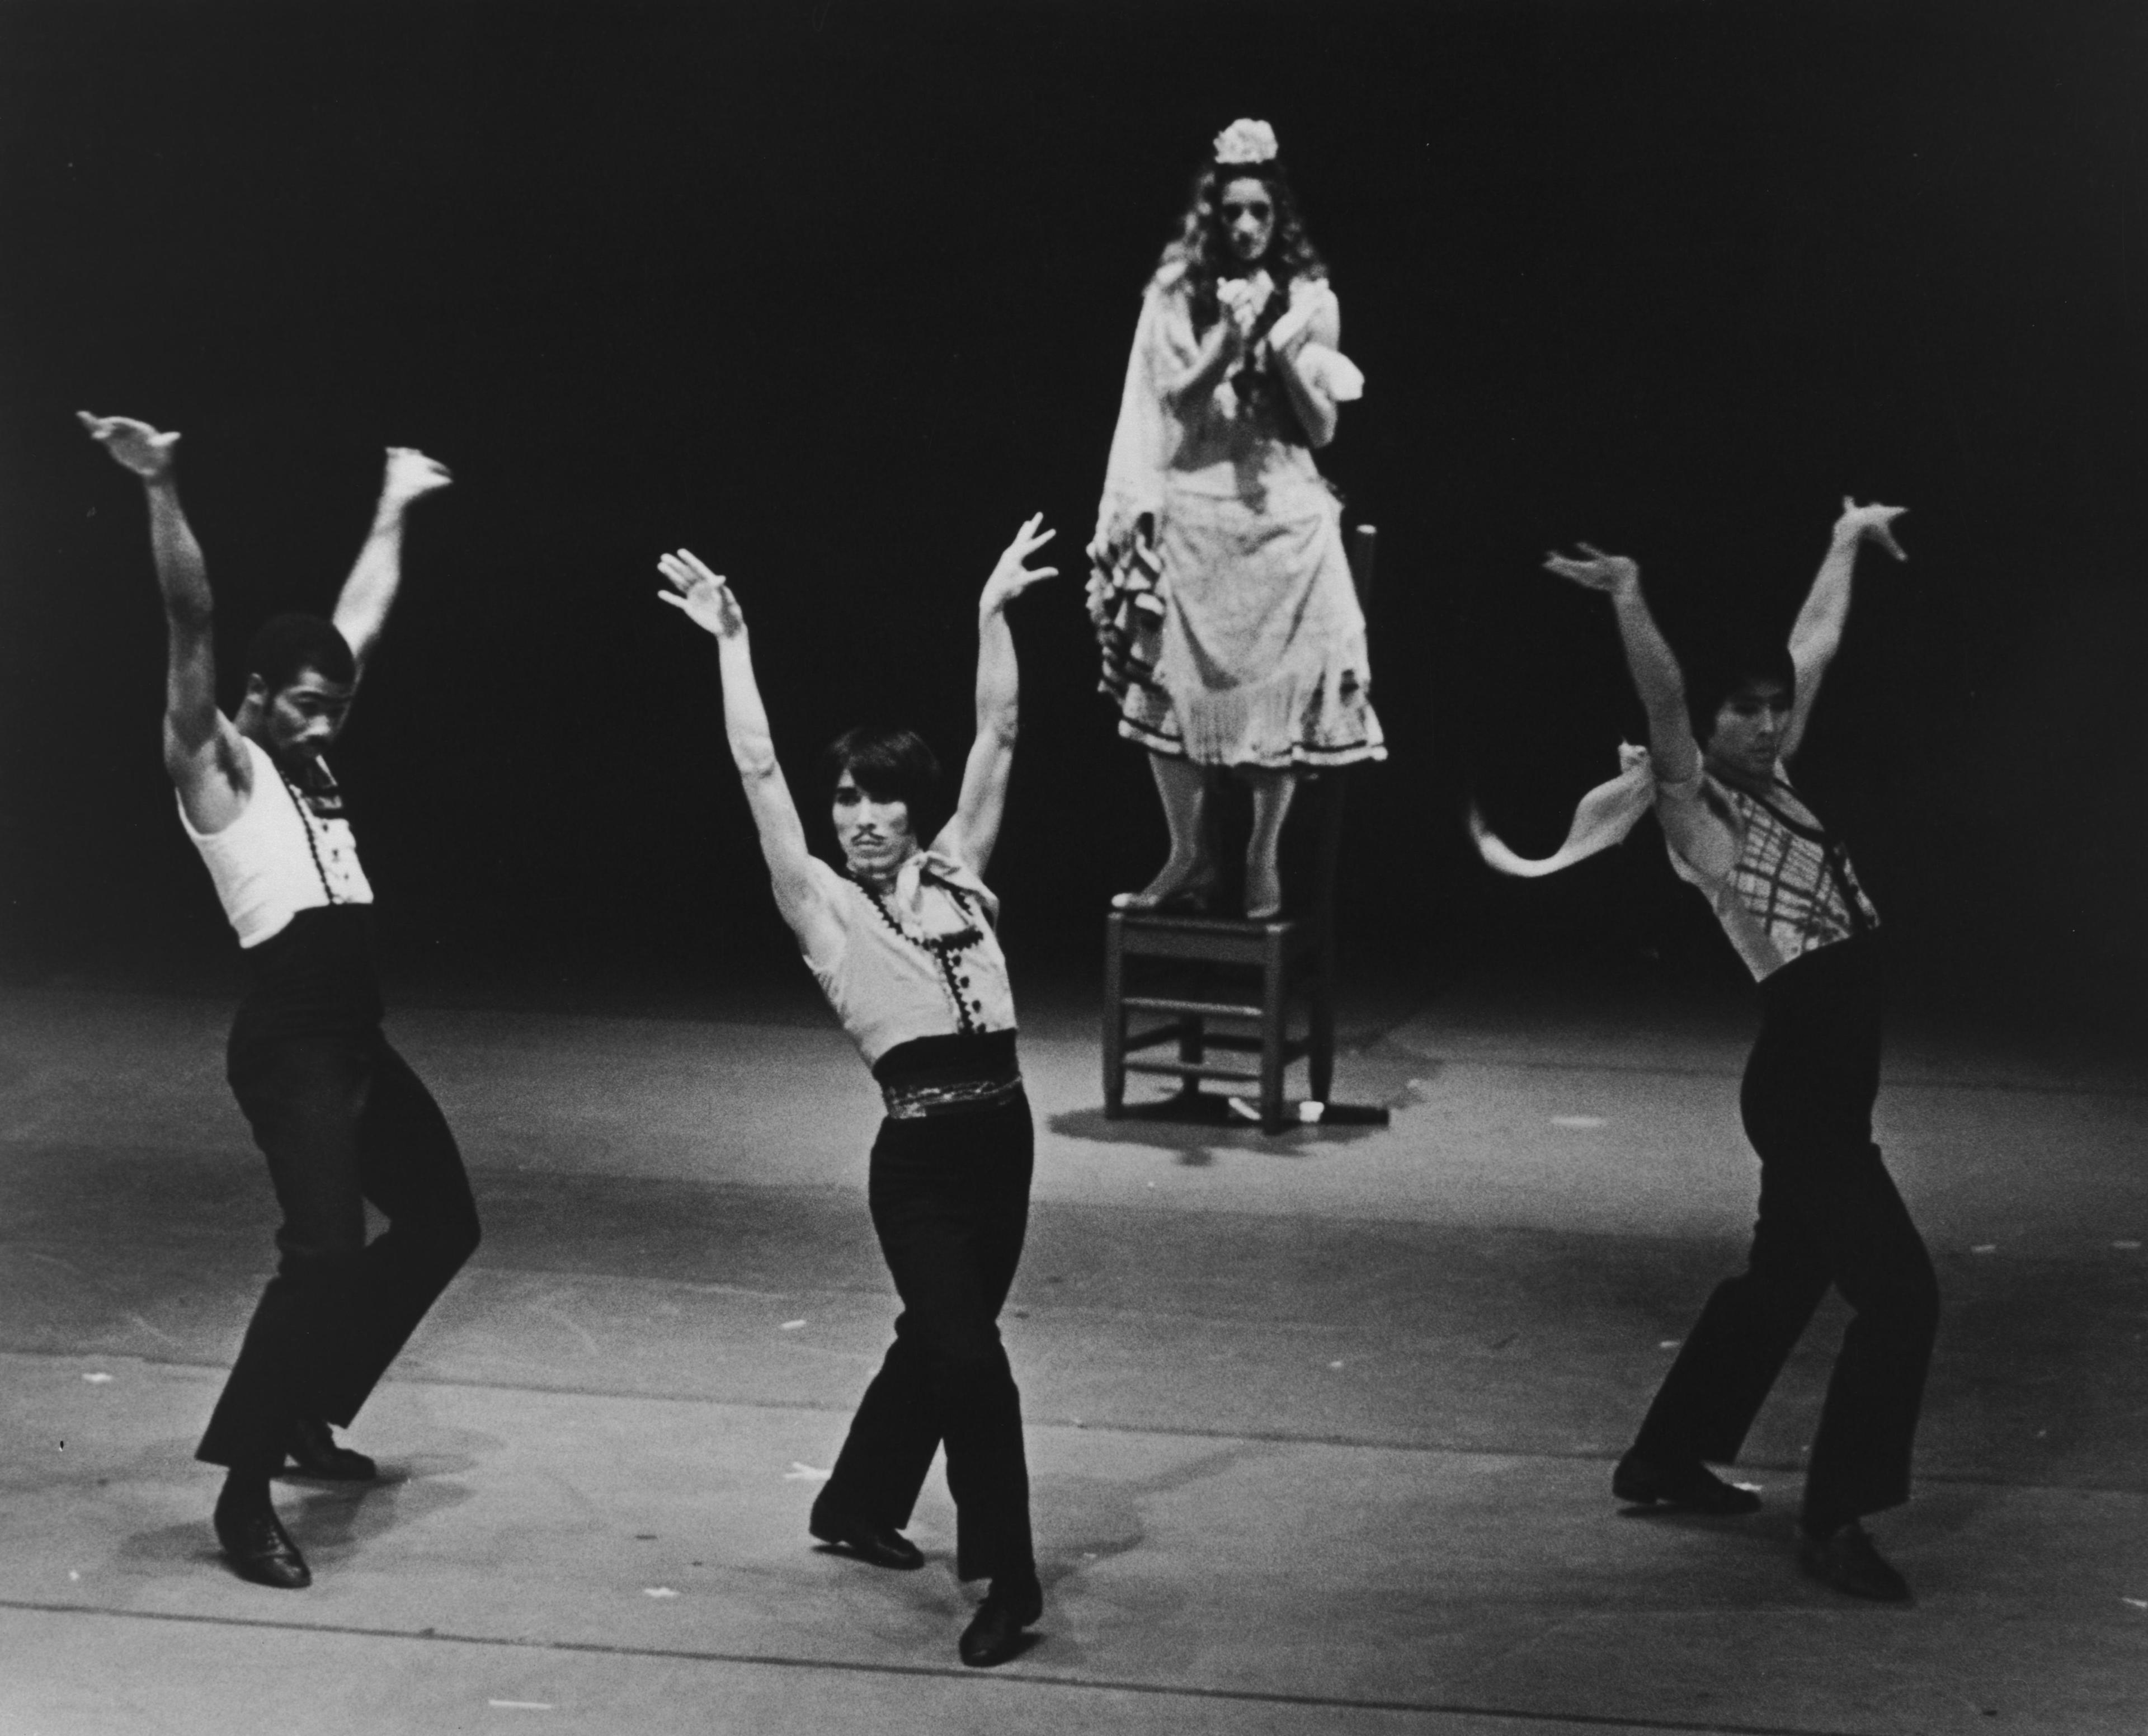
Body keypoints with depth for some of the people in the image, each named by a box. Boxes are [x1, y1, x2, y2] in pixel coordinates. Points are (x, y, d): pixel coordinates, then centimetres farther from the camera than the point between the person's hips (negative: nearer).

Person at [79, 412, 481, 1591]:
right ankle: (245, 1489, -16)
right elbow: (192, 625, -19)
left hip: (356, 1040, 9)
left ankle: (308, 1413, 27)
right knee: (326, 1249, -21)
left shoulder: (311, 756, 16)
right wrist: (161, 490, -31)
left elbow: (363, 618, 27)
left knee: (442, 1220, 17)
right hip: (287, 1043, -9)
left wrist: (394, 507, 36)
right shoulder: (216, 767, -5)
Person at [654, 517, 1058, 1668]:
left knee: (938, 1342, 18)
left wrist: (993, 612, 10)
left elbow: (997, 739, 11)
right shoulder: (823, 906, 0)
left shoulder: (956, 872, 11)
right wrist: (731, 643, -6)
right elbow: (759, 771, -5)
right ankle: (1007, 1581, -4)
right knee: (971, 1358, -12)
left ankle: (857, 1506, 40)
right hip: (919, 1153, -5)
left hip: (1002, 1136, 5)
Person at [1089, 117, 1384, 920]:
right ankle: (1188, 858, 6)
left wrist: (1285, 353, -11)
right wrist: (1229, 341, -16)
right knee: (1169, 686, -6)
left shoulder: (1309, 301, 6)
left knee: (1282, 689, -4)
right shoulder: (1175, 297, 5)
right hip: (1193, 512, 0)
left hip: (1285, 516, 0)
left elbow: (1323, 428, 4)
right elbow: (1176, 404, -3)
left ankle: (1263, 860, 8)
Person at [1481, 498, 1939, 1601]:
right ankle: (1835, 1521, -8)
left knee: (1783, 1279, 20)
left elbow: (1816, 645, 24)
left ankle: (1666, 1459, 33)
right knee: (1899, 1293, -13)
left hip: (1830, 1090, 9)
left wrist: (1846, 542, 35)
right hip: (1801, 1090, -9)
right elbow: (1666, 704, -26)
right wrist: (1629, 606, -40)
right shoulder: (1695, 812, -8)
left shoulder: (1771, 783, 13)